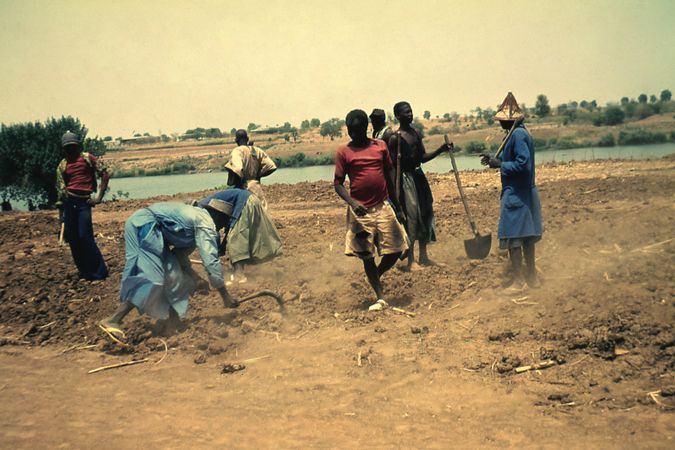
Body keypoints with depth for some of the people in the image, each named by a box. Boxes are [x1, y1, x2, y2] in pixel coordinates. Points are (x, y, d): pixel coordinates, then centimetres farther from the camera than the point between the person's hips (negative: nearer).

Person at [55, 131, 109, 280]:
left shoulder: (88, 158, 2)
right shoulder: (62, 165, 10)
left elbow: (105, 174, -1)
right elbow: (60, 187, 9)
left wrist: (99, 197, -6)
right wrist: (61, 207, 4)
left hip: (84, 201, -4)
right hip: (68, 202, 4)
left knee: (85, 237, -10)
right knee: (72, 238, 6)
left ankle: (98, 271, -1)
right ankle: (84, 271, 18)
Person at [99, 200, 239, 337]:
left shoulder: (195, 215, 22)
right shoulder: (206, 224, -6)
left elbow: (180, 253, 25)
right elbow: (211, 261, -12)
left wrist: (196, 279, 23)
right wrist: (225, 296, -7)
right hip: (143, 225, -11)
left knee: (172, 275, 12)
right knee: (152, 278, -16)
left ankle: (173, 319, 18)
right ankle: (112, 321, -21)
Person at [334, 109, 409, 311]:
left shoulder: (380, 146, 5)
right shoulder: (344, 152, -2)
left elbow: (389, 175, 12)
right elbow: (338, 183, -3)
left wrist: (397, 205, 11)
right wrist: (352, 203, -20)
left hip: (383, 207, 2)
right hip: (360, 211, -2)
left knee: (395, 250, 2)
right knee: (367, 255, 3)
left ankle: (377, 276, 31)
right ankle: (380, 297, 15)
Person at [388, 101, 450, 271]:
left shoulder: (416, 134, 11)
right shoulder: (395, 138, -12)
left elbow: (423, 157, 14)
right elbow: (393, 165, -14)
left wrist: (440, 150, 0)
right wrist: (395, 189, -19)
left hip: (419, 176, 8)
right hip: (405, 179, -8)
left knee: (425, 213, 10)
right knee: (410, 216, -6)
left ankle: (423, 256, 21)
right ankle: (411, 260, 1)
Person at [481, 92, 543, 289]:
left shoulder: (517, 135, -17)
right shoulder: (522, 133, 14)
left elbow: (523, 165, -23)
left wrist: (500, 165, -15)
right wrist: (495, 160, 14)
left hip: (515, 194, -10)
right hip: (526, 192, 10)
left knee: (513, 236, -4)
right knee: (526, 236, 15)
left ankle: (515, 278, -1)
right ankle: (531, 276, 22)